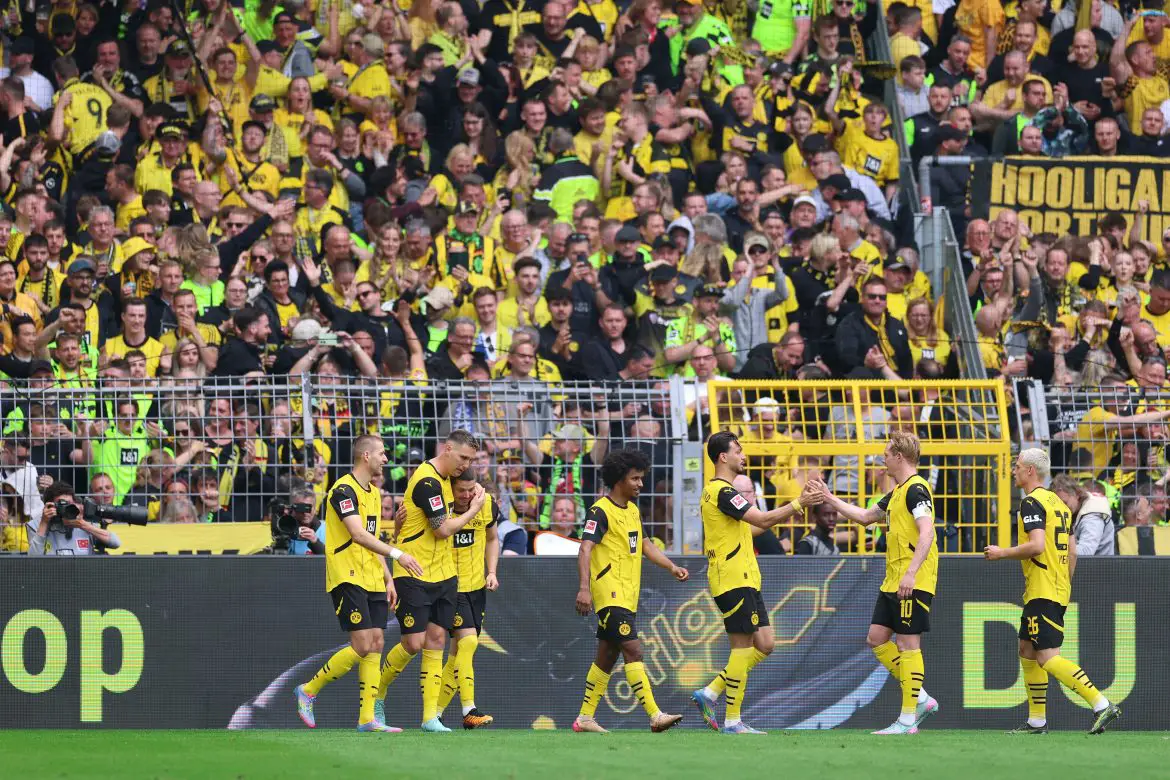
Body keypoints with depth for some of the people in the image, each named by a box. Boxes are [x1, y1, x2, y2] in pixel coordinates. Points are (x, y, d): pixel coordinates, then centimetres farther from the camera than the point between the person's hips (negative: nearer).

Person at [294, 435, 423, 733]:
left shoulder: (373, 493, 16)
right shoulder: (344, 490, -13)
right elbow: (358, 535, -23)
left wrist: (388, 579, 17)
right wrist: (396, 554, -28)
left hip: (372, 582, 9)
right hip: (348, 578, -9)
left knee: (375, 643, 3)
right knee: (362, 646, -13)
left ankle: (367, 718, 4)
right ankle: (308, 691, 2)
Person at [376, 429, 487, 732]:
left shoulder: (443, 478, 11)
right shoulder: (427, 482, -18)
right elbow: (443, 529, -18)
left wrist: (469, 500, 3)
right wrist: (473, 510, -7)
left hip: (443, 575, 8)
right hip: (414, 576, -8)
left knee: (436, 640, 3)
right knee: (413, 644, -7)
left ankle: (430, 716, 2)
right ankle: (376, 694, 17)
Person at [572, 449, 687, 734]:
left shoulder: (633, 510, 16)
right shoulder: (601, 511, -12)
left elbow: (645, 544, 27)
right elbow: (585, 549, -21)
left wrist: (672, 567, 14)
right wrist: (584, 587, -33)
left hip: (628, 597, 9)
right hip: (609, 595, -9)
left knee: (607, 657, 12)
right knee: (633, 650, -16)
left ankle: (585, 718, 19)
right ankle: (655, 716, -22)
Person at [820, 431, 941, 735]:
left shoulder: (916, 489, -13)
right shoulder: (897, 492, 18)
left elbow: (926, 533, -23)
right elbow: (866, 516, 31)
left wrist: (911, 573, -30)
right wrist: (830, 500, 33)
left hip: (913, 583, -10)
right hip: (892, 582, 10)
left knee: (908, 644, -8)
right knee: (877, 638, 9)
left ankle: (908, 720, -6)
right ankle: (920, 699, 13)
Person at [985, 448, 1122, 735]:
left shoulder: (1032, 502, -12)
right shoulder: (1058, 502, 16)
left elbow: (1036, 545, -24)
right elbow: (1072, 552, 19)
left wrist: (1001, 553, -11)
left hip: (1042, 591, -10)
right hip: (1058, 590, 10)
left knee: (1048, 658, -13)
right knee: (1027, 651, 15)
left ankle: (1102, 705, -20)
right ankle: (1037, 721, 17)